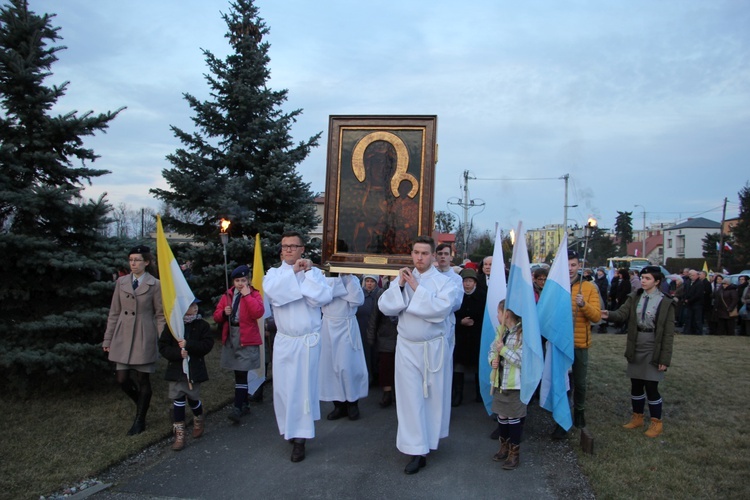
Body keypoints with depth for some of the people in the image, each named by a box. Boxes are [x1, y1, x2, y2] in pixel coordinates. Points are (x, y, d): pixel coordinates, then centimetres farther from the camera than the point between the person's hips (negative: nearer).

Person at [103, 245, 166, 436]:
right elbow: (114, 313, 9)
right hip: (123, 338, 4)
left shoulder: (155, 285, -5)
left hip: (144, 338, -4)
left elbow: (160, 315, -2)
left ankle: (140, 421, 20)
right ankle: (142, 404, 33)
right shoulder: (121, 282, 5)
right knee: (122, 380, 4)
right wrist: (108, 338, 8)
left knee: (143, 380, 4)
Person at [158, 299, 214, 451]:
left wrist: (188, 345, -23)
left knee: (193, 398, 11)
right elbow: (163, 347, -4)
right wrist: (178, 353, -21)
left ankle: (199, 421, 41)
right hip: (176, 370, 1)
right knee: (178, 401, 1)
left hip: (195, 370, -1)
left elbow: (208, 345, -13)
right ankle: (179, 434, 11)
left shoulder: (202, 325, -4)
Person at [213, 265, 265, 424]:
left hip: (247, 339, -5)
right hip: (230, 337, 5)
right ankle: (244, 405, 25)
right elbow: (216, 316, 13)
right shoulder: (227, 295, 11)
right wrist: (224, 312, -8)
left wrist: (247, 295, -17)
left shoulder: (254, 294, -2)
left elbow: (258, 313, -20)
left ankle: (238, 408, -10)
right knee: (238, 373, 13)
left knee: (241, 373, -10)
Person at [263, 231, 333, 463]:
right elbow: (271, 291, -18)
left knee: (304, 387, 2)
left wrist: (308, 272, -15)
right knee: (283, 387, 8)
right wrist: (292, 271, -16)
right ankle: (291, 430, 29)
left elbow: (324, 297, -18)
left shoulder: (315, 272, -1)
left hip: (308, 341, -2)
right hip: (283, 340, 3)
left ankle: (299, 439, 11)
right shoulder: (274, 272, 5)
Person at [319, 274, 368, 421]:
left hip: (346, 327, -2)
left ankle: (352, 402, 14)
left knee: (347, 367, -5)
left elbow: (358, 300, -13)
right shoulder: (325, 278, 4)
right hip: (328, 327, 2)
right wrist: (340, 280, -13)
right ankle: (339, 404, 17)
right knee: (330, 366, 5)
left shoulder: (353, 280, 2)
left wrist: (348, 278, -14)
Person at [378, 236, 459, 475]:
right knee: (411, 397, -1)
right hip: (407, 347, 2)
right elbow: (385, 306, -2)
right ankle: (417, 451, 5)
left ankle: (429, 438, 32)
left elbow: (441, 309, -22)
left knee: (434, 395, 10)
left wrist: (416, 288, -18)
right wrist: (399, 285, -15)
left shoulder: (444, 282, -5)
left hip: (435, 347, -2)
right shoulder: (402, 278, 7)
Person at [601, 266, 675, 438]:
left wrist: (665, 358, -12)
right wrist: (609, 314, -31)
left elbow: (668, 333, -9)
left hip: (652, 350, -5)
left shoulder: (665, 302, -9)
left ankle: (656, 422, 16)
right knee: (636, 385, 13)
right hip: (636, 348, 5)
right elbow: (623, 313, -8)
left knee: (651, 386, -2)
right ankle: (637, 417, 29)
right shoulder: (635, 297, 4)